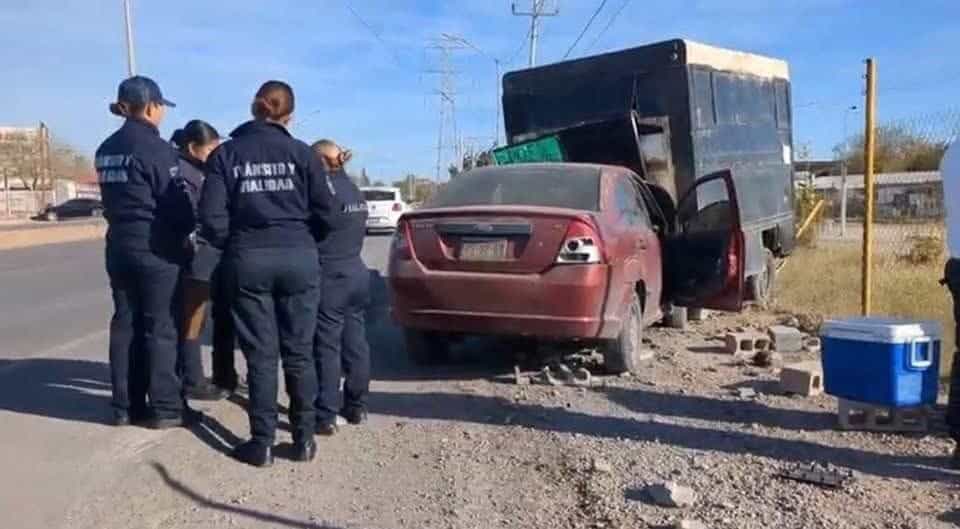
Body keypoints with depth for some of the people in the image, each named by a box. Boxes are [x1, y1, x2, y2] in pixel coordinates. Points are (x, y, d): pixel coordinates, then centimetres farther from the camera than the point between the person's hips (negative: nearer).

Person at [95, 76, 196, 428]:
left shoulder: (106, 150, 11)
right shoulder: (156, 148, -13)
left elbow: (113, 199, 14)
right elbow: (174, 202, -12)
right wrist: (187, 231, 5)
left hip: (119, 244, 7)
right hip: (155, 247, -7)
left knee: (125, 322, 11)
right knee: (160, 325, -1)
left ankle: (126, 405, 17)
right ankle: (165, 407, 5)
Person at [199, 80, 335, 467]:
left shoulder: (226, 153, 0)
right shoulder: (300, 152, 1)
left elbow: (211, 217, -5)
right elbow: (324, 207, 1)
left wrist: (231, 246, 12)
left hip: (248, 260, 0)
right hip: (298, 256, 0)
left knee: (261, 355, 5)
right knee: (299, 352, 8)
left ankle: (262, 444, 9)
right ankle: (304, 438, 14)